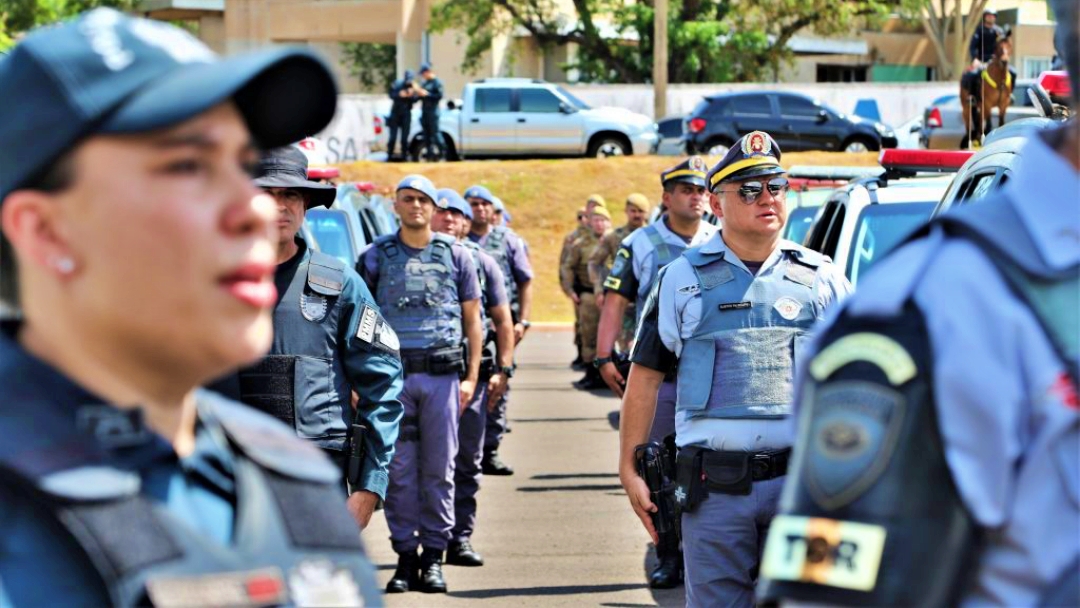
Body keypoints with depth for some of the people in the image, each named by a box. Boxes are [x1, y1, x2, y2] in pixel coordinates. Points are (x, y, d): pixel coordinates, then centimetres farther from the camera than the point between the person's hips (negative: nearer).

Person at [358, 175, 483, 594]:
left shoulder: (455, 255, 10)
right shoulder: (375, 256, 8)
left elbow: (473, 321, 11)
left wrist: (471, 377, 3)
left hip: (442, 374, 0)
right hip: (392, 374, 0)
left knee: (438, 469, 1)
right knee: (399, 470, -1)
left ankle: (434, 555, 8)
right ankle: (405, 556, 5)